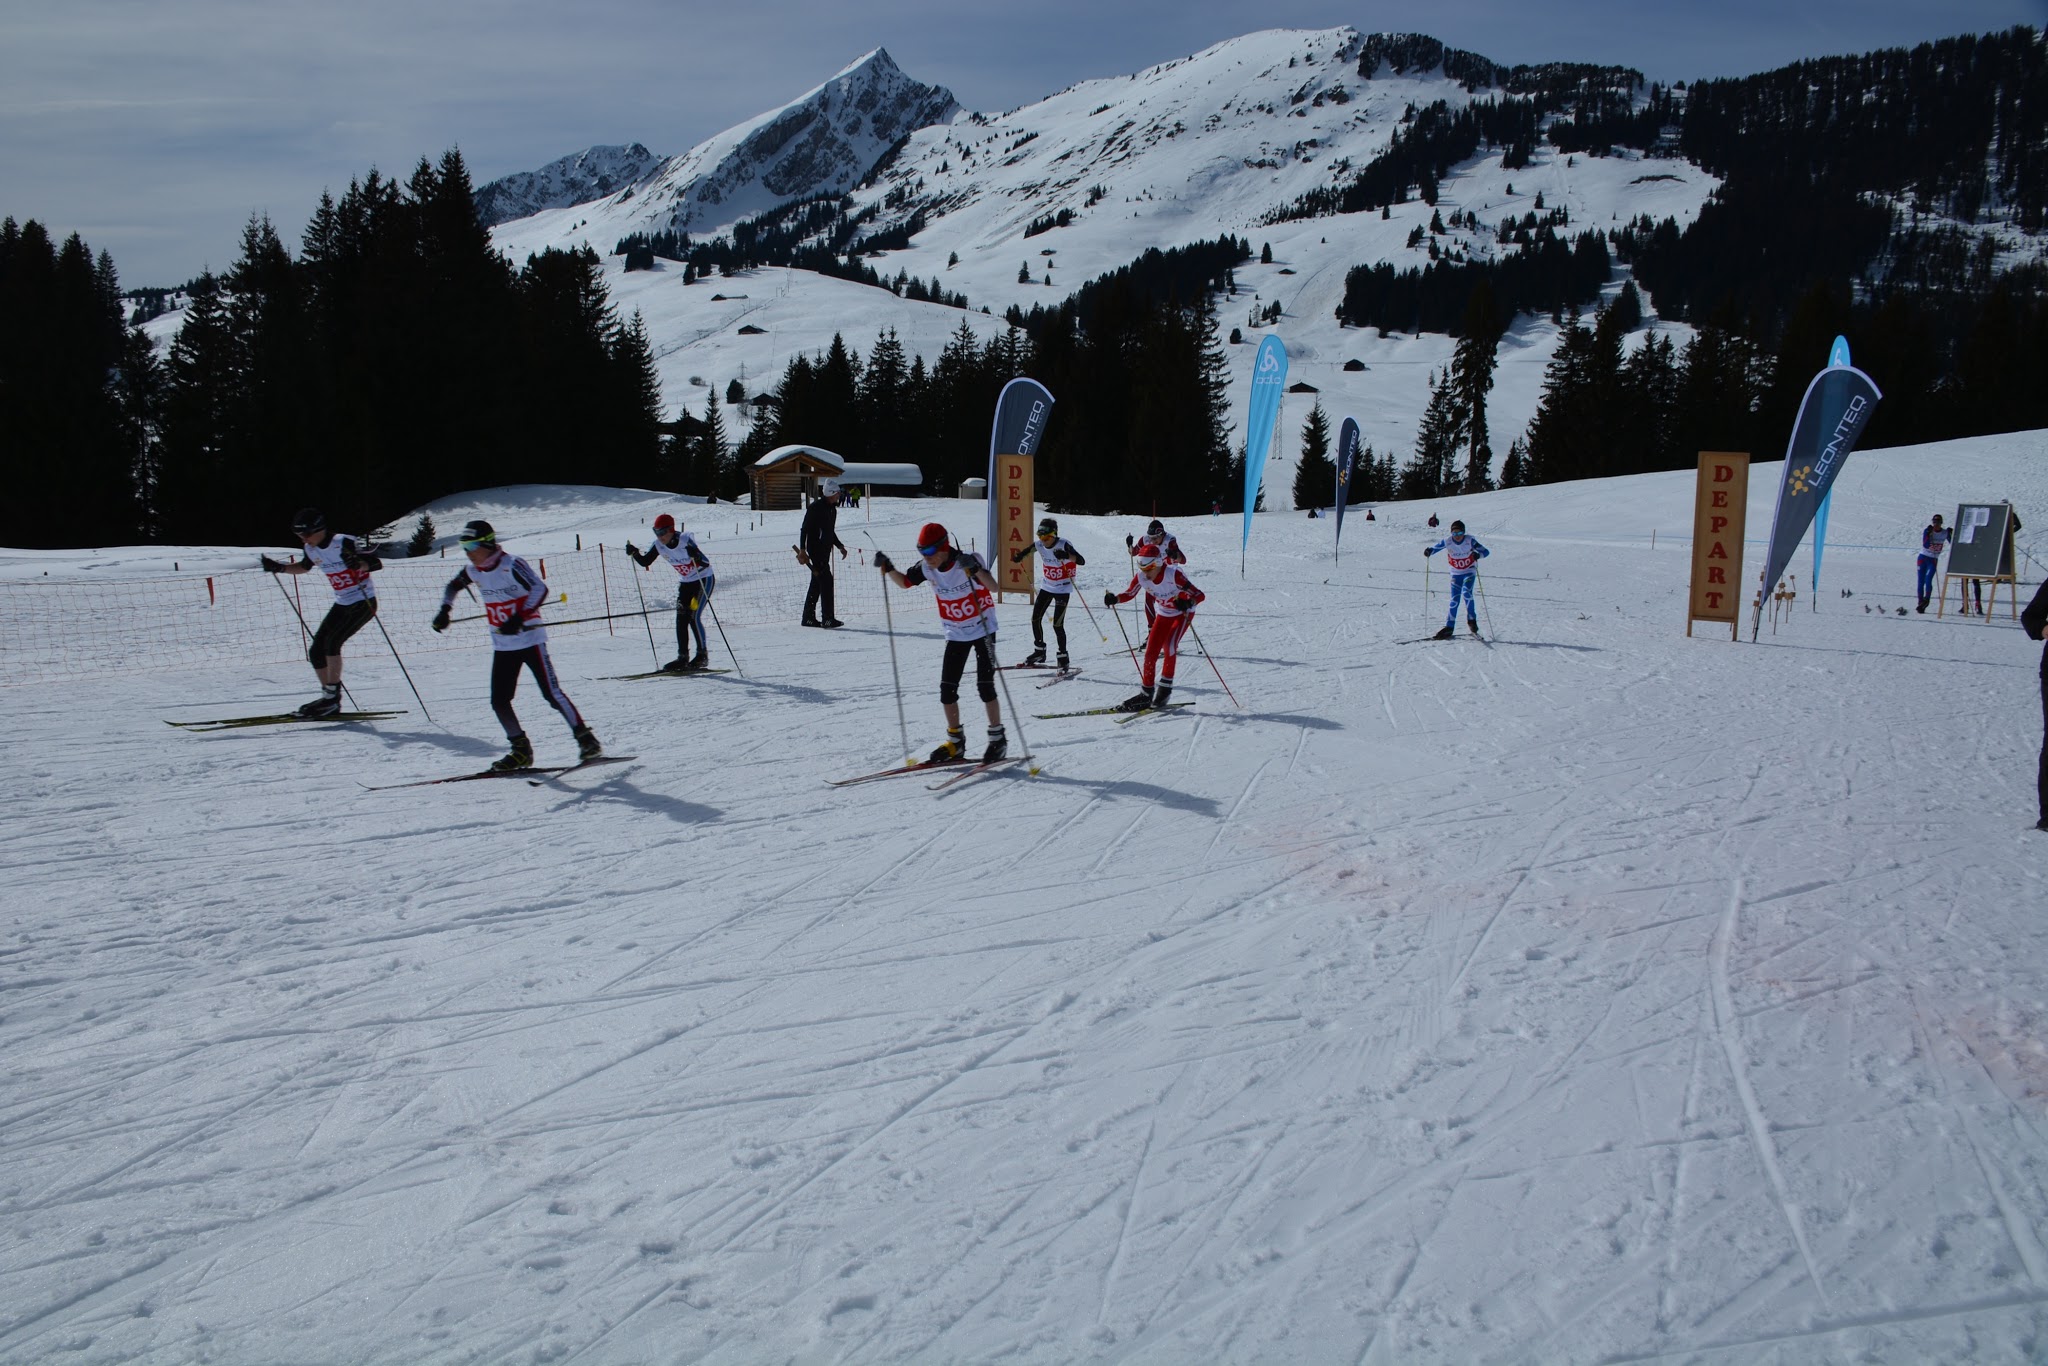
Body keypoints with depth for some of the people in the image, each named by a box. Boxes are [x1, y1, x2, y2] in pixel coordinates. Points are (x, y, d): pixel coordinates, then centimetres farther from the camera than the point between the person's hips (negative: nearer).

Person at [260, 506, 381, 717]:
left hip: (364, 603, -8)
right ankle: (329, 699, 11)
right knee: (316, 651, 2)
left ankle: (332, 696, -16)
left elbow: (377, 563, -23)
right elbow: (303, 567, 25)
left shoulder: (345, 543, -20)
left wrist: (359, 564, -42)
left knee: (331, 642, -23)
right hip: (342, 604, 8)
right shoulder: (311, 550, 3)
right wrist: (280, 567, 11)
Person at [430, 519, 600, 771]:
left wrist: (519, 618, -32)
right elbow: (453, 586, 25)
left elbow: (540, 589, -25)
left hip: (529, 640, -7)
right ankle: (521, 750, 13)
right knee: (499, 701, 1)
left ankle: (586, 740, -1)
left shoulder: (511, 565, -16)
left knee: (552, 693, -9)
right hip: (502, 646, 7)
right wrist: (444, 610, 12)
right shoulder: (473, 572, 4)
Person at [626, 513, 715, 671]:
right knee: (681, 618, -1)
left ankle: (702, 655, -4)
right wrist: (634, 553, -16)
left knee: (694, 616, -16)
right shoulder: (658, 545, -9)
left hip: (705, 579, -7)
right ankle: (683, 657, 3)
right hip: (686, 582, 7)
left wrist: (696, 556, -52)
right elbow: (645, 562, 1)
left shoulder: (685, 540, -27)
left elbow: (706, 564, -32)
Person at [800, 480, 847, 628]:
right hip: (816, 548, -9)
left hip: (825, 549, 9)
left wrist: (839, 546, 20)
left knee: (817, 582, 11)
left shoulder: (832, 508, 14)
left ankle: (809, 617, 15)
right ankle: (827, 618, -10)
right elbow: (804, 529, -14)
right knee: (826, 580, -11)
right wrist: (802, 549, -19)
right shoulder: (815, 507, -13)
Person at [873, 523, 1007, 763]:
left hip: (983, 629, -5)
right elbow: (904, 582, 9)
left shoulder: (967, 562, -24)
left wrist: (975, 569, -52)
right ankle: (955, 742, 15)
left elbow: (994, 587, -36)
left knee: (985, 685, -10)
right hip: (956, 634, 5)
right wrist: (887, 568, -10)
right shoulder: (926, 568, -8)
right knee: (947, 689, 1)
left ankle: (998, 739, 5)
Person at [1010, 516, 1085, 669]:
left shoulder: (1064, 544, -23)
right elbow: (1027, 550, 15)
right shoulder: (1039, 545, -7)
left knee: (1057, 625, -10)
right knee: (1035, 619, 9)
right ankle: (1039, 652, 27)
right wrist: (1018, 557, -7)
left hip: (1062, 589, -6)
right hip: (1046, 587, 6)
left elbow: (1081, 561, -35)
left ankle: (1063, 658, 3)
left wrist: (1067, 555, -53)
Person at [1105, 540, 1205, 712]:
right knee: (1150, 654, -2)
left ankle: (1165, 688, -13)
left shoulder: (1173, 574, -33)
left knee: (1169, 645, -25)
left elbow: (1199, 595, -34)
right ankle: (1146, 693, 11)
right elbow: (1129, 594, -2)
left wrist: (1188, 602, -55)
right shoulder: (1141, 577, -19)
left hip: (1182, 613, -5)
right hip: (1163, 615, 5)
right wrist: (1115, 598, -22)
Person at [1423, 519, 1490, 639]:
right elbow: (1434, 548, -3)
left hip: (1469, 572, -2)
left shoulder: (1469, 541, -17)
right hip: (1455, 574, 2)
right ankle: (1449, 628, 3)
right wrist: (1428, 552, -28)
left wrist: (1478, 555, -39)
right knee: (1454, 600, -3)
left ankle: (1472, 620, -10)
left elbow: (1486, 551, -16)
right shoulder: (1447, 541, -13)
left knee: (1466, 592, -25)